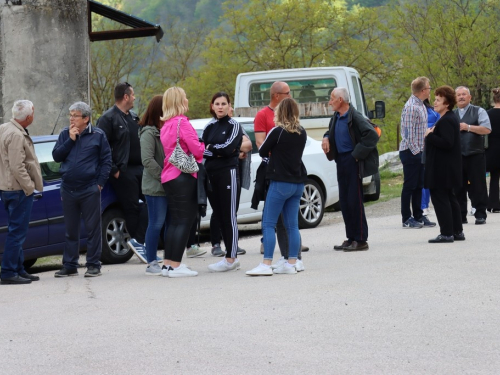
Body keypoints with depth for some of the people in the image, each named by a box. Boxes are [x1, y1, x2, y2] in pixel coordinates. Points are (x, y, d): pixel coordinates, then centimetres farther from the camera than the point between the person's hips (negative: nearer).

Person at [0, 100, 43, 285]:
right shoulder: (16, 136, -20)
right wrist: (29, 186, -14)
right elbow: (17, 167, -24)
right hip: (18, 189, -10)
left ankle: (19, 270, 21)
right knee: (17, 232, -7)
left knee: (16, 231, 15)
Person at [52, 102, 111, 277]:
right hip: (68, 189, 3)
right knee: (70, 230, 9)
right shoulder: (65, 134, 9)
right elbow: (56, 156, 1)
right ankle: (69, 266, 14)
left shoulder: (97, 135, -1)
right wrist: (70, 140, -8)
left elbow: (106, 161, 0)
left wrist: (100, 183, -7)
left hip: (90, 189, -3)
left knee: (93, 228, 0)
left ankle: (93, 265, 6)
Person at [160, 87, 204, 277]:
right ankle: (175, 265, -8)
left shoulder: (166, 125, 15)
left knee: (174, 221, 13)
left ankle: (168, 263, 13)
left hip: (169, 177, 9)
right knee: (184, 221, -6)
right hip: (183, 177, -9)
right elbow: (196, 149, -15)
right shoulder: (182, 122, -13)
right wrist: (204, 147, 5)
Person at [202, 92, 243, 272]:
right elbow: (201, 150, 5)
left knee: (229, 217, -6)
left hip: (228, 173, -6)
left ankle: (230, 258, -6)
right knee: (219, 216, 7)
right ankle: (232, 257, 13)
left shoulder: (234, 125, -2)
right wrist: (217, 151, -11)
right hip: (211, 174, 6)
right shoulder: (209, 127, 15)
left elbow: (228, 148, -15)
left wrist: (210, 148, -3)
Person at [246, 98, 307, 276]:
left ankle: (266, 265, -12)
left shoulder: (277, 131, -12)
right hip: (298, 183, 7)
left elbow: (262, 152, -2)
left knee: (268, 224, -5)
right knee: (292, 225, 9)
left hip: (280, 183, -7)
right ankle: (291, 264, 8)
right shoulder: (302, 133, 7)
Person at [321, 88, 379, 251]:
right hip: (341, 161, 9)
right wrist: (326, 138, 7)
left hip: (352, 161, -9)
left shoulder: (354, 117, -15)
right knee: (344, 201, 10)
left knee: (355, 200, -6)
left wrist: (357, 154, -18)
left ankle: (361, 240, -1)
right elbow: (331, 131, 30)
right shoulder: (336, 117, 10)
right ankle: (351, 238, 17)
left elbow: (372, 135, -23)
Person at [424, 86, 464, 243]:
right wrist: (432, 135, 10)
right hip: (447, 168, 11)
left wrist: (430, 136, -18)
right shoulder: (451, 118, 15)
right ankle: (457, 231, 21)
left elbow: (446, 143, -28)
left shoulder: (446, 121, -19)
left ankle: (447, 233, -6)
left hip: (442, 170, -11)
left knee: (440, 199, -7)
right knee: (450, 198, 16)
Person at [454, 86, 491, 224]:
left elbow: (487, 129, -10)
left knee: (478, 187, -2)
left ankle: (480, 215, 3)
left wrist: (468, 127, -12)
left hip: (475, 156, -4)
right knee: (458, 187, 5)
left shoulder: (478, 112, 3)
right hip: (456, 156, 4)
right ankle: (460, 216, 12)